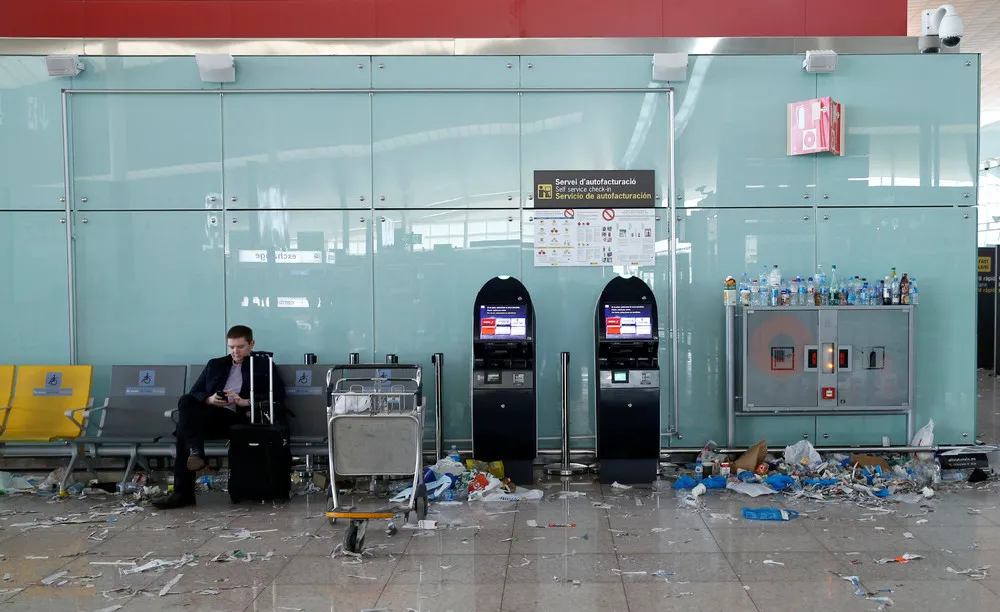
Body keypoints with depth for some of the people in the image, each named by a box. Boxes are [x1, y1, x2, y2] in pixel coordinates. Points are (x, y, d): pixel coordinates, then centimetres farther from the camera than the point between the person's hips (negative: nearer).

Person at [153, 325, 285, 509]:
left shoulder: (263, 366, 17)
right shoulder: (215, 365, 30)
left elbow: (278, 394, 0)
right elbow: (194, 393, 20)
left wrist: (246, 401, -14)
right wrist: (209, 399, -5)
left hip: (238, 418, -4)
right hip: (212, 414, 4)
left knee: (184, 427, -29)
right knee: (185, 402, -30)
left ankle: (183, 492, -32)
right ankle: (195, 452, -41)